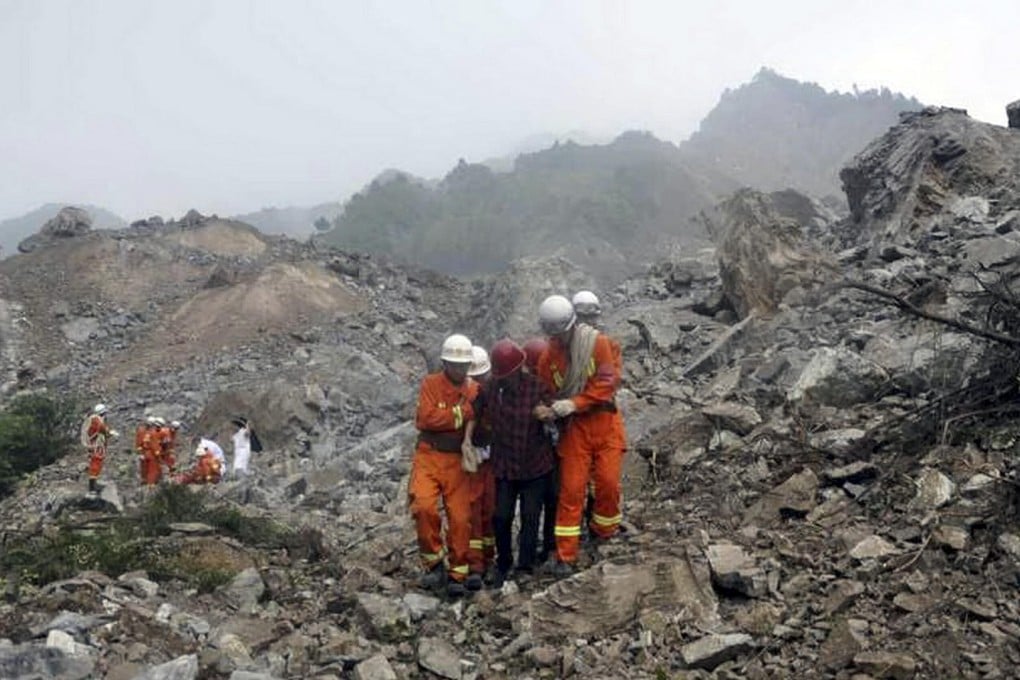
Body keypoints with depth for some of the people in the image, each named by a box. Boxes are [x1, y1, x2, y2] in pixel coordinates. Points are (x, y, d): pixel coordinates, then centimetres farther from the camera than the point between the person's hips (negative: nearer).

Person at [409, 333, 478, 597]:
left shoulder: (476, 390, 4)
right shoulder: (431, 383, -2)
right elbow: (424, 419, -15)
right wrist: (463, 413, -15)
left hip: (459, 461, 2)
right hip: (429, 457, -2)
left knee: (461, 518, -2)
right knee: (424, 507, -20)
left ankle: (457, 574, 14)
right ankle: (434, 563, 0)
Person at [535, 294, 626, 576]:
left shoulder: (598, 343, -7)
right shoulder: (548, 357, 2)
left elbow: (606, 385, -14)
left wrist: (569, 404, -21)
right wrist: (548, 411, -16)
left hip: (604, 421, -1)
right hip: (574, 427, 1)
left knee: (608, 482, -4)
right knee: (571, 488, -2)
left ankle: (604, 533, 25)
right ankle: (565, 556, 3)